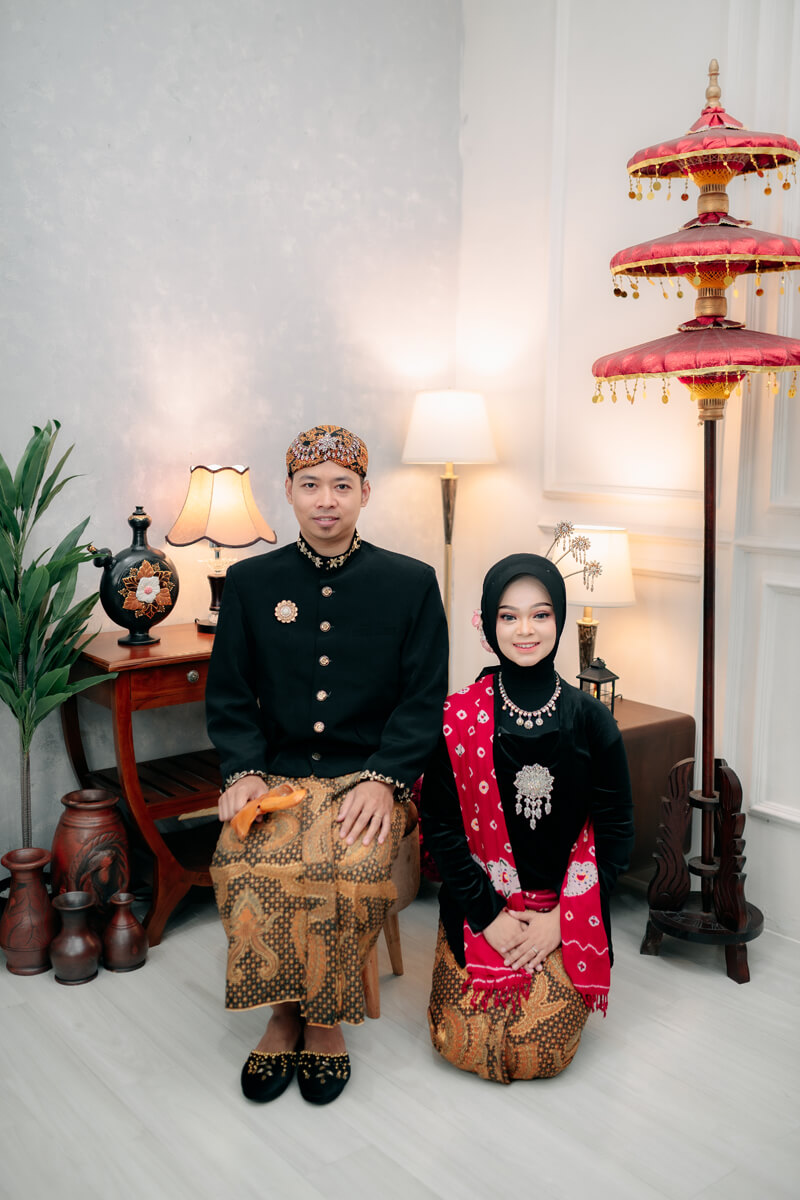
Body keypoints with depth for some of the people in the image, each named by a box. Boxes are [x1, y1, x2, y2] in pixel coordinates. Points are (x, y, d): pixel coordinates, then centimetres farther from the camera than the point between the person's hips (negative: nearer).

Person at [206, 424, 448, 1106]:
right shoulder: (251, 582, 10)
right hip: (278, 773, 2)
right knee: (244, 863, -27)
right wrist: (244, 771, -8)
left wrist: (381, 778, -13)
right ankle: (283, 1015, -4)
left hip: (369, 776, -1)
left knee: (353, 868, -30)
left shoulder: (411, 583, 4)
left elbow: (425, 699, 1)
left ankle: (325, 1021, -4)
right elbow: (228, 696, 10)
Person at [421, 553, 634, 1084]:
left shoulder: (590, 718, -5)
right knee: (466, 1045, -10)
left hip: (565, 912, 0)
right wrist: (489, 916, -10)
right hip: (480, 908, 0)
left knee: (541, 1053, -10)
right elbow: (440, 825, -4)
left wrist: (558, 918, -8)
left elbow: (616, 830, -1)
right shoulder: (459, 717, -7)